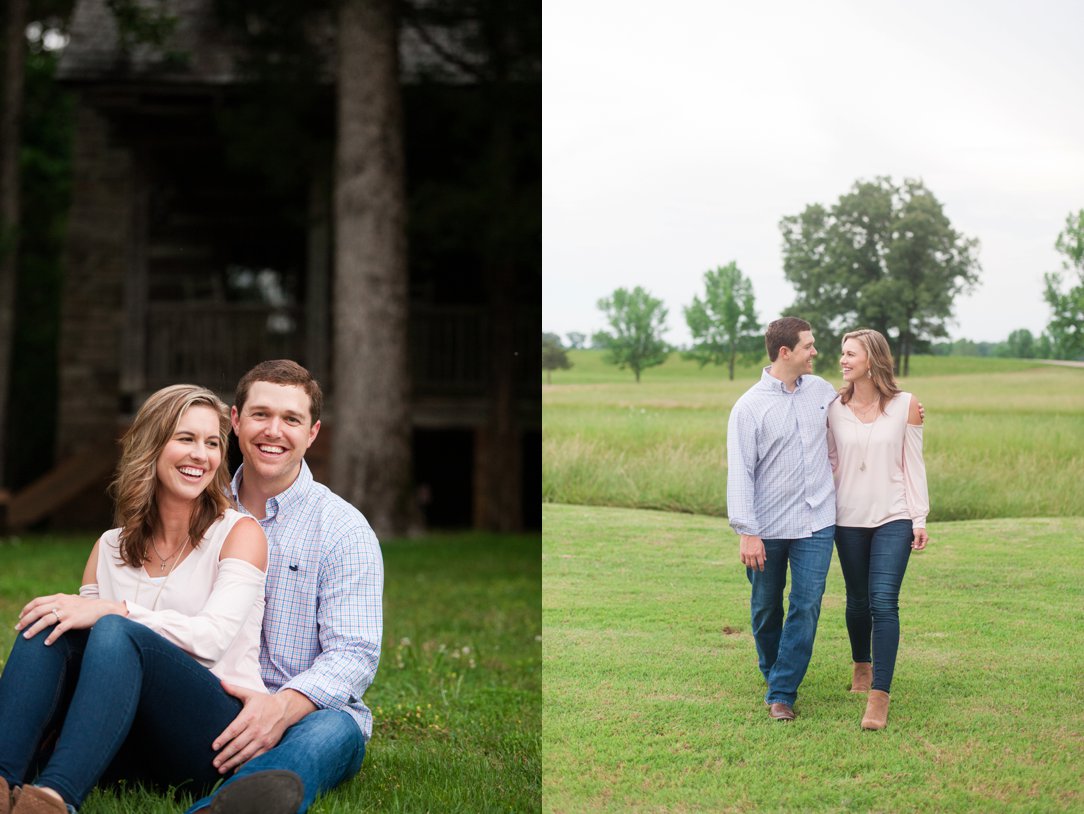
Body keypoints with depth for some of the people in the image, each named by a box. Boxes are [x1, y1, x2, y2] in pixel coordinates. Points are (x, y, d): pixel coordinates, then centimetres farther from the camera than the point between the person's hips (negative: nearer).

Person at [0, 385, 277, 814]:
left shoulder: (240, 534, 3)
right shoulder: (110, 548, 17)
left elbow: (213, 637, -12)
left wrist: (116, 612, -23)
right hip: (130, 747, 4)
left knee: (116, 633, -30)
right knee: (49, 626, -19)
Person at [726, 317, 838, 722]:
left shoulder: (822, 390, 6)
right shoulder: (749, 407, -8)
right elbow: (740, 472, -11)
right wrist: (747, 532, -16)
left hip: (816, 524, 3)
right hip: (768, 528, -3)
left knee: (806, 608, -6)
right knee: (766, 610, 10)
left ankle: (782, 693, 0)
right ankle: (773, 676, 33)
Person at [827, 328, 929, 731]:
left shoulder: (906, 406, -3)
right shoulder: (835, 409, 1)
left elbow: (914, 465, 1)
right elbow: (829, 463, 8)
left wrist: (920, 519, -2)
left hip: (893, 517, -2)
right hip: (849, 519, 2)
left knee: (884, 602, -13)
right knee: (857, 600, 12)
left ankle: (879, 696, -14)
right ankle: (862, 666, 38)